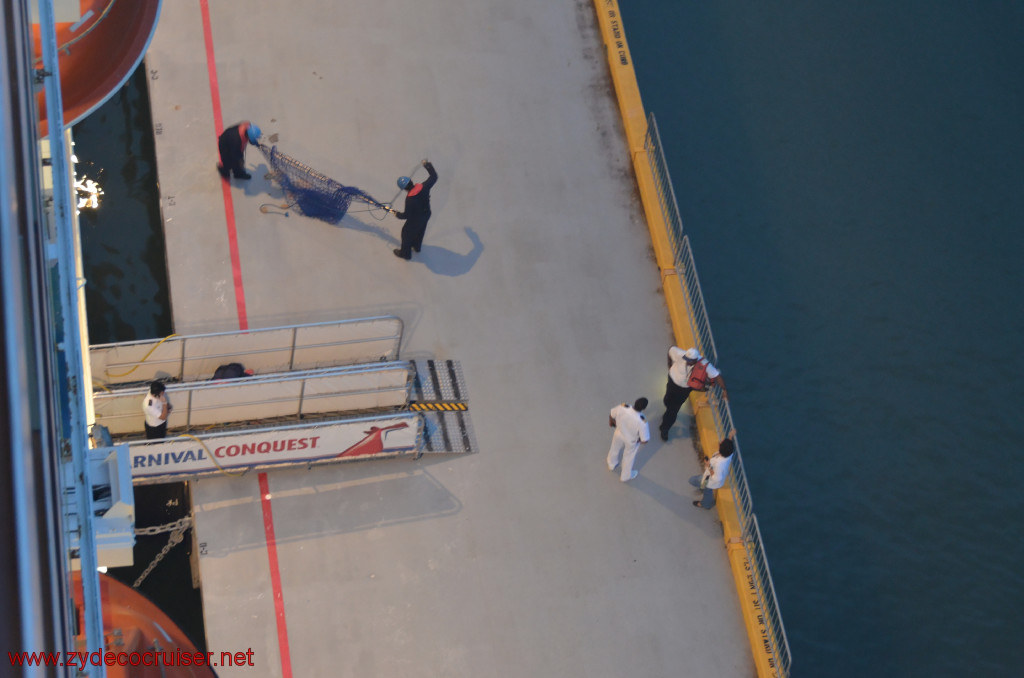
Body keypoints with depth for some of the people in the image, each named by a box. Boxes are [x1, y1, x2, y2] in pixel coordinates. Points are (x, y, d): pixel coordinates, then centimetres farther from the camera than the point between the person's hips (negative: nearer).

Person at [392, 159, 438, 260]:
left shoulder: (410, 199, -39)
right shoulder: (424, 187, -26)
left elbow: (407, 215, -26)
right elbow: (434, 177, -8)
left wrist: (398, 214, -6)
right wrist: (428, 165, 2)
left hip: (415, 220, -6)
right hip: (426, 215, 6)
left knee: (406, 233, 22)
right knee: (420, 231, 33)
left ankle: (405, 253, 43)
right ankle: (416, 246, 61)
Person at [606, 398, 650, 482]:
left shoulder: (622, 407, -33)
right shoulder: (642, 422, -41)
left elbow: (611, 415, -12)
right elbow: (645, 440, -29)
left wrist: (611, 422, 12)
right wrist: (638, 439, -5)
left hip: (619, 435, 3)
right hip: (631, 442, -3)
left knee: (615, 450, 36)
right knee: (629, 458, 28)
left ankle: (611, 465, 67)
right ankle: (625, 476, 57)